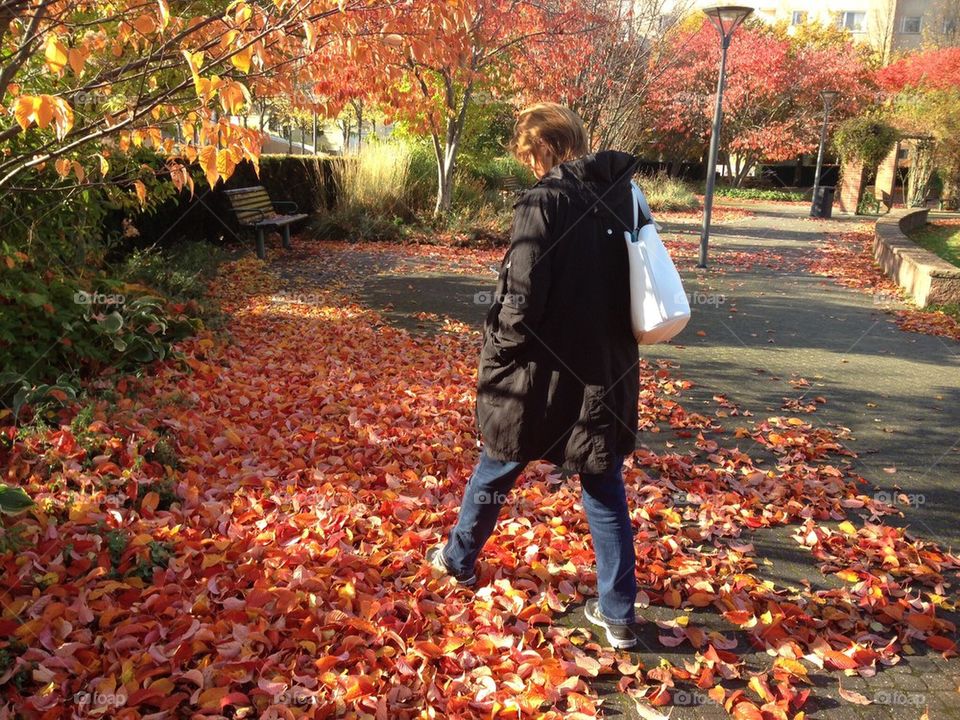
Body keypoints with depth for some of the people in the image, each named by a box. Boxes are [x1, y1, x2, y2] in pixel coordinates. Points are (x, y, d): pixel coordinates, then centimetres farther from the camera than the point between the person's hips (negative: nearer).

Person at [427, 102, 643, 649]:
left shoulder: (543, 203, -18)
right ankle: (618, 614, 20)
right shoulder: (624, 195, 2)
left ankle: (459, 559, 41)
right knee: (607, 493, 14)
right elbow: (635, 287, 10)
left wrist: (498, 353, -4)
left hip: (542, 374, -5)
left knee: (494, 474, 18)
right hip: (608, 374, 5)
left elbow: (522, 303, -21)